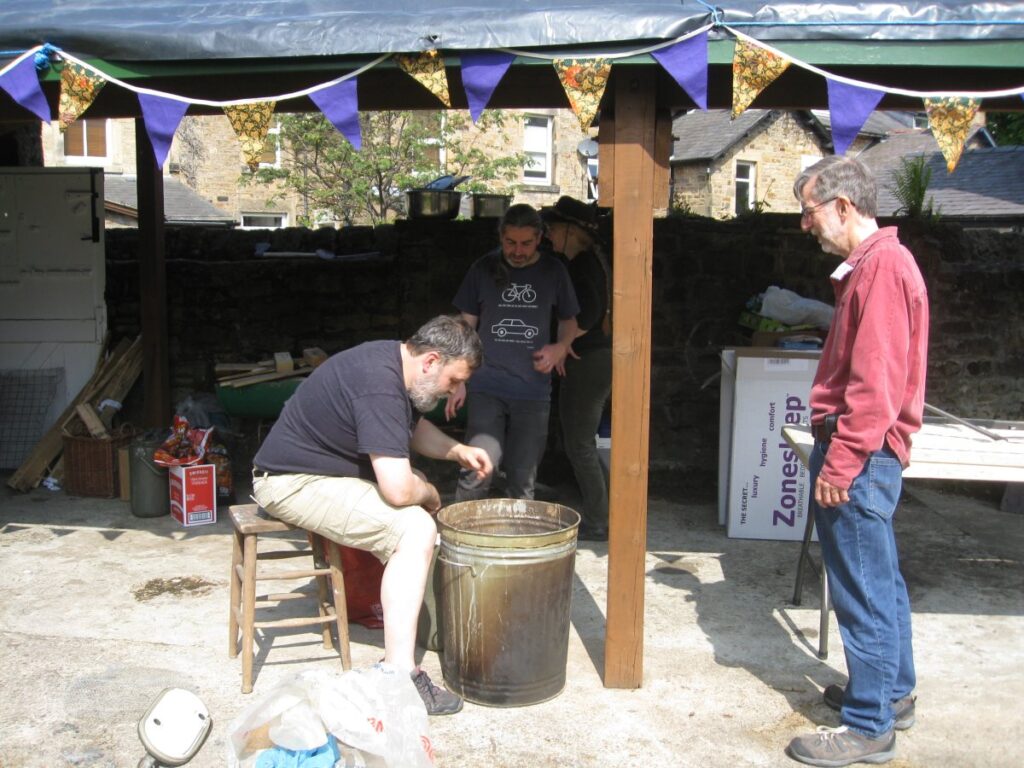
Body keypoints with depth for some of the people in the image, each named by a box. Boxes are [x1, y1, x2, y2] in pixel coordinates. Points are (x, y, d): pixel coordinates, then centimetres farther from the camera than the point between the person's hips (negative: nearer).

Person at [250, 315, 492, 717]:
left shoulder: (390, 361, 4)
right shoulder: (379, 385, -27)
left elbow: (415, 426, 23)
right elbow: (399, 489, -31)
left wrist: (459, 451, 7)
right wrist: (429, 495, -9)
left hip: (314, 468, 11)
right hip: (294, 483, -11)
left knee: (419, 498, 19)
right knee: (416, 528, -22)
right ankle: (399, 675, -22)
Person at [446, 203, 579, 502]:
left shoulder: (553, 271, 6)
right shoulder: (484, 269, 4)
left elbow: (568, 321, 18)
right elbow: (466, 326, 10)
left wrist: (561, 347, -5)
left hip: (533, 391, 1)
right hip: (486, 387, -1)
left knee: (522, 480, 6)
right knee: (478, 471, -16)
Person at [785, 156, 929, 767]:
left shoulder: (883, 265, -18)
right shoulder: (872, 263, 15)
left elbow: (876, 380, -24)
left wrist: (840, 462, -21)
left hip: (860, 455, -11)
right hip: (867, 452, 11)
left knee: (864, 590, -2)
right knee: (881, 578, 20)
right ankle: (894, 693, 35)